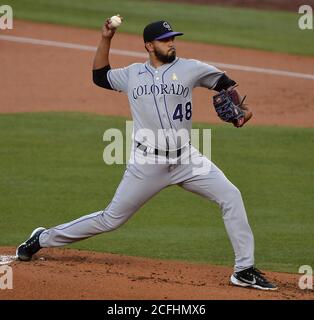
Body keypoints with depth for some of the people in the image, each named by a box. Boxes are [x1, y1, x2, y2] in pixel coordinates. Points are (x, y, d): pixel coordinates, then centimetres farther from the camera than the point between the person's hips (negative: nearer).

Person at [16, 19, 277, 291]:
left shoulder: (189, 69, 2)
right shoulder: (132, 74, 7)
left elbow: (224, 83, 9)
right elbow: (100, 76, 21)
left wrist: (240, 108, -9)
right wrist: (106, 39, 11)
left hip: (185, 158, 1)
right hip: (147, 164, -1)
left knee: (231, 196, -15)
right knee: (111, 219, 4)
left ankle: (244, 270, -9)